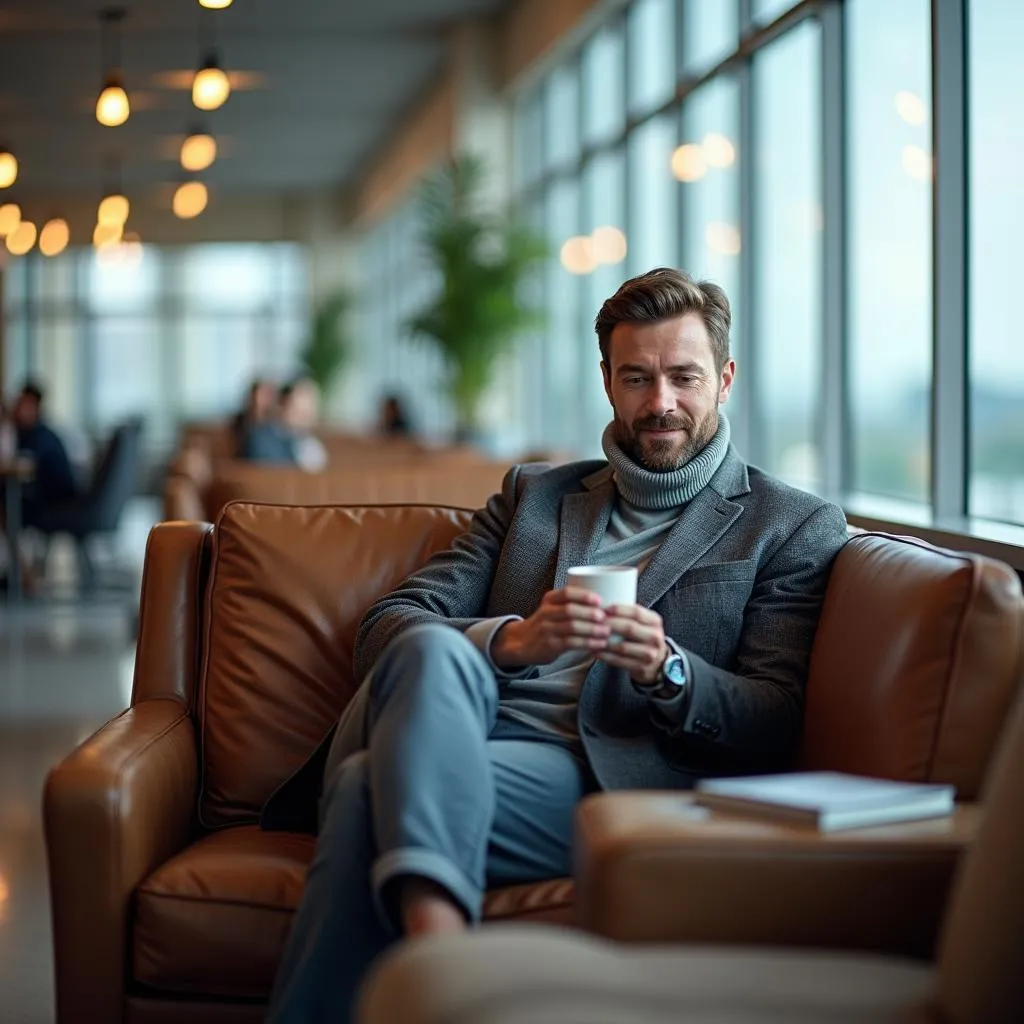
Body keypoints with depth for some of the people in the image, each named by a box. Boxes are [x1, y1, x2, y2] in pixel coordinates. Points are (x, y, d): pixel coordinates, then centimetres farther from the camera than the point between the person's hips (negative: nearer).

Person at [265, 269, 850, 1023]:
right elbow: (386, 629, 13)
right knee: (432, 650, -35)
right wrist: (511, 640, -9)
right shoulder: (533, 493, 27)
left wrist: (667, 670, -15)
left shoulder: (796, 527, 17)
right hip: (460, 739, 3)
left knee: (373, 786, -33)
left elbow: (774, 728, 6)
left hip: (601, 777, -3)